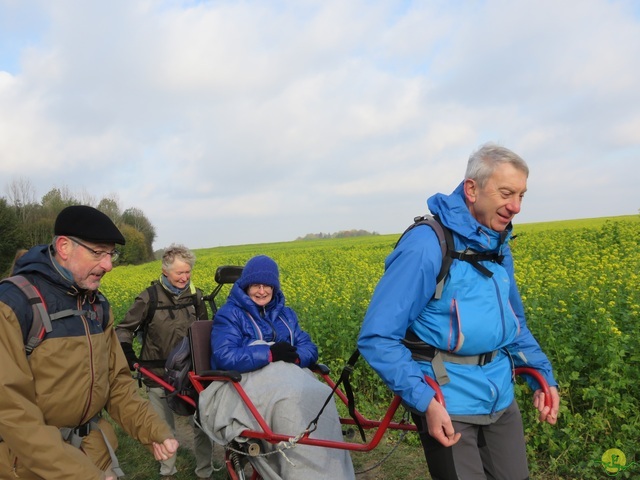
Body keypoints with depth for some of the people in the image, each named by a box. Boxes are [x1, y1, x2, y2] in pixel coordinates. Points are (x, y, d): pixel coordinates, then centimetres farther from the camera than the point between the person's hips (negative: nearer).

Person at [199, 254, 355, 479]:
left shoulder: (285, 314, 20)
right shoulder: (229, 314, 3)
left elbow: (310, 349, 9)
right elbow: (224, 358, -13)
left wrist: (295, 356, -15)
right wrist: (270, 353, -17)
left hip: (288, 376, 5)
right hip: (245, 382, -4)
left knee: (319, 396, -30)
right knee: (291, 401, -37)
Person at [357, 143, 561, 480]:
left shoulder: (499, 246, 5)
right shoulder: (426, 246, -20)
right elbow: (377, 337, -20)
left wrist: (543, 373, 6)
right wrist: (423, 400, -27)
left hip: (501, 398, 7)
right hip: (448, 405, -7)